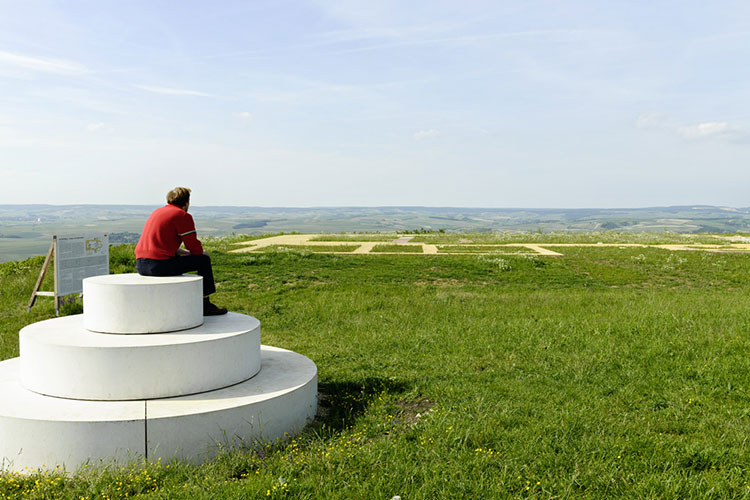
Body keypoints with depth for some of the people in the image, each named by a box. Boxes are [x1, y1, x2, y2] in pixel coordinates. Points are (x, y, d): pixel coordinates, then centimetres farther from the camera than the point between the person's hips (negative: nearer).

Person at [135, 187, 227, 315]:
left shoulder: (157, 212, 22)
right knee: (203, 260, 5)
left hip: (140, 265, 9)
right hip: (160, 265, -9)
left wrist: (184, 252, 23)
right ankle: (205, 304, 9)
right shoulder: (183, 216, -4)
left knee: (178, 259, 37)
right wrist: (201, 252, 18)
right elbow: (195, 247, -6)